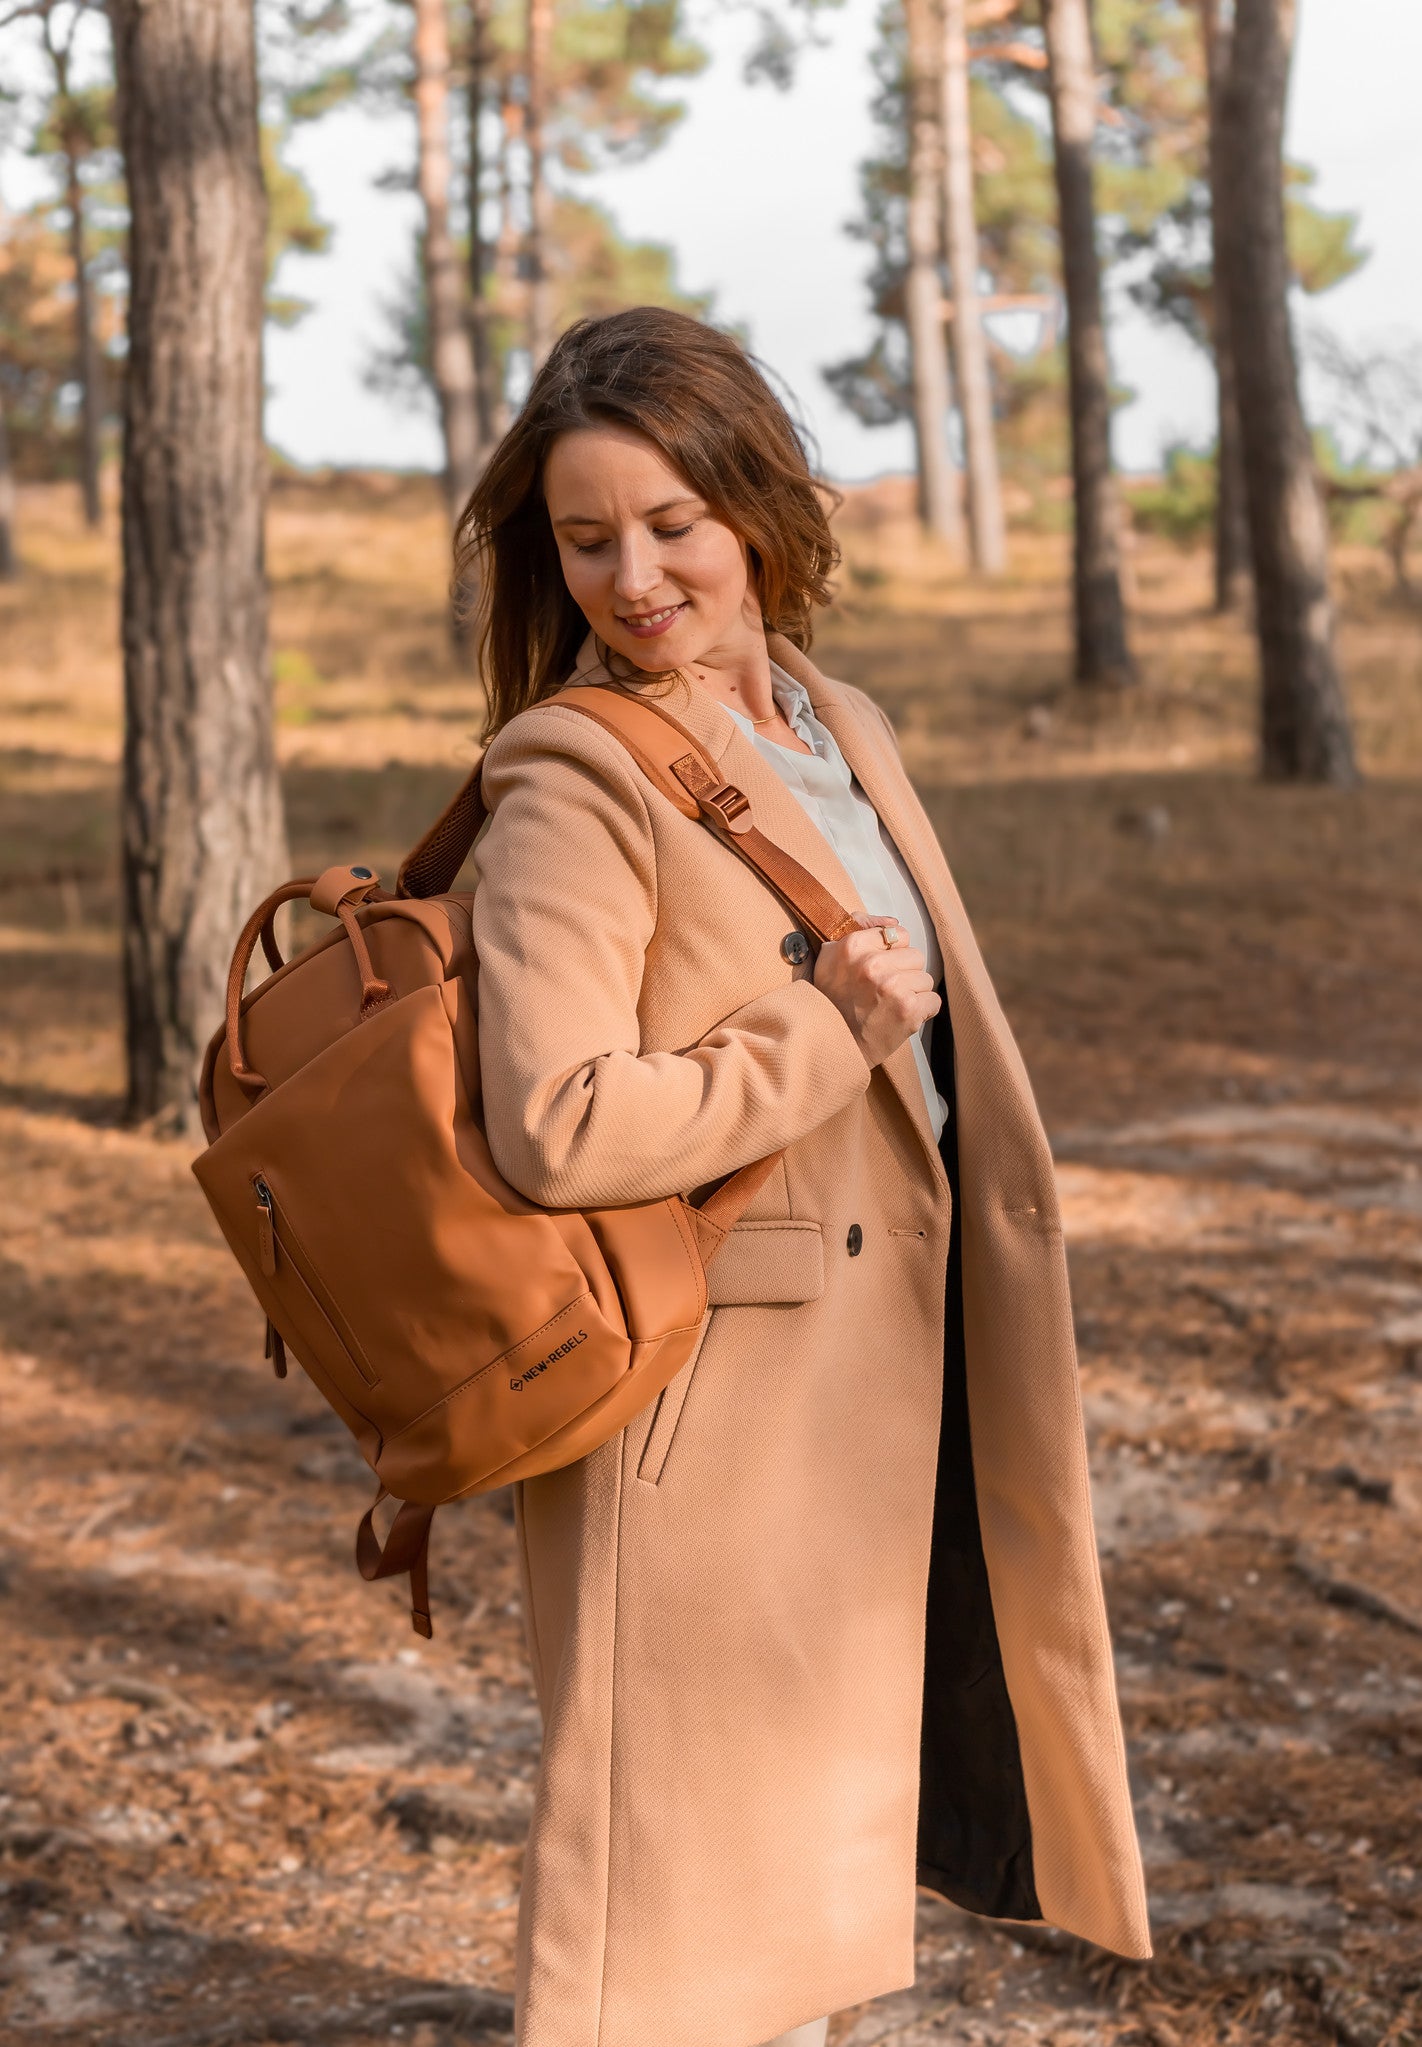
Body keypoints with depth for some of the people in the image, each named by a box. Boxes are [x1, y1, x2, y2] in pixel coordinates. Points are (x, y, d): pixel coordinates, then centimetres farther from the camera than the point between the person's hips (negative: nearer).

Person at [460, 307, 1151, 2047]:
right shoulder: (577, 788, -16)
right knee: (680, 1853, 3)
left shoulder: (840, 732, 9)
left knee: (800, 1846, 22)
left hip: (878, 1390, 8)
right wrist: (828, 1037, -19)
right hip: (708, 1418, -8)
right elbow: (556, 1128, -27)